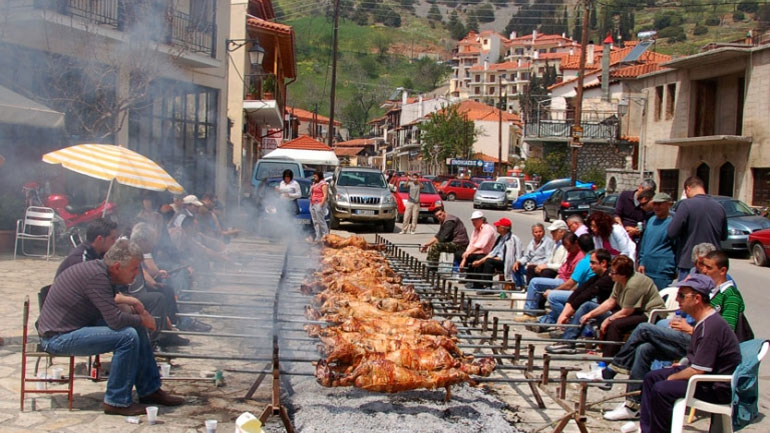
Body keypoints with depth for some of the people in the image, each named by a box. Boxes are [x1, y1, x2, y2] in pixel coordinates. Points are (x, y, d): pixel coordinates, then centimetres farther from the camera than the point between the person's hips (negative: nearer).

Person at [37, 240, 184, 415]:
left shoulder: (97, 267, 6)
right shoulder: (97, 276, -25)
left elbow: (110, 310, 19)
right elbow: (116, 320, -29)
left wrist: (133, 309, 1)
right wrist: (142, 319, -10)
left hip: (72, 327, 10)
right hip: (58, 338, -10)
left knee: (137, 328, 9)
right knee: (128, 336, -23)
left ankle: (150, 390, 17)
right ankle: (117, 402, -11)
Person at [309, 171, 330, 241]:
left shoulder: (323, 184, -6)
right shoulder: (314, 183, 22)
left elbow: (325, 195, -13)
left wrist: (321, 204, -20)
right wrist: (311, 203, 15)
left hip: (319, 204, -9)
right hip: (312, 204, 9)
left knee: (321, 221, -11)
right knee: (315, 222, 5)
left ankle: (326, 235, -8)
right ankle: (318, 236, 6)